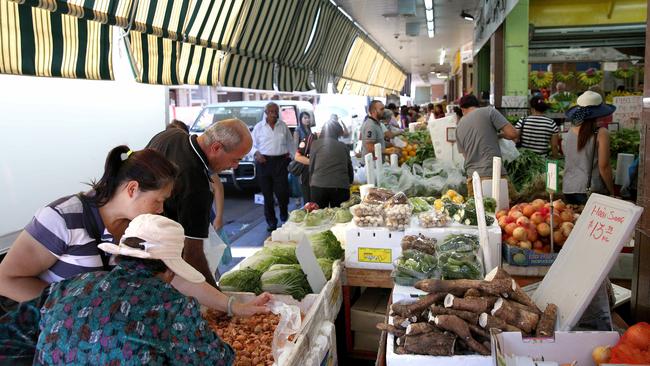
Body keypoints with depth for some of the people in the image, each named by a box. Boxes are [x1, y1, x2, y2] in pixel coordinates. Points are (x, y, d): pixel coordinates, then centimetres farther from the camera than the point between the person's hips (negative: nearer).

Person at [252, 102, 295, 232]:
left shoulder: (283, 126, 9)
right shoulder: (259, 127, 6)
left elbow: (290, 142, 17)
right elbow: (252, 144, 9)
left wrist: (291, 154, 8)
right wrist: (257, 153, -9)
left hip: (280, 161, 0)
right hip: (264, 162, 0)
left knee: (282, 191, -8)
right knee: (267, 193, 4)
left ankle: (284, 216, 20)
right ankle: (271, 221, 15)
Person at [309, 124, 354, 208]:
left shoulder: (316, 143, 9)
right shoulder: (343, 146, 14)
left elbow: (311, 167, 10)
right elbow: (350, 168, 15)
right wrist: (349, 182, 33)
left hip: (319, 185, -1)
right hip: (341, 186, 1)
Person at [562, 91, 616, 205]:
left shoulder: (570, 132, 5)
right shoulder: (601, 133, -9)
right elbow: (604, 167, -9)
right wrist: (612, 191, 0)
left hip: (568, 190, 5)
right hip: (591, 191, -5)